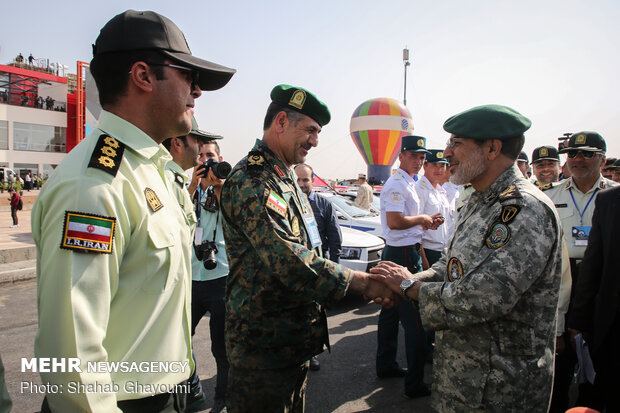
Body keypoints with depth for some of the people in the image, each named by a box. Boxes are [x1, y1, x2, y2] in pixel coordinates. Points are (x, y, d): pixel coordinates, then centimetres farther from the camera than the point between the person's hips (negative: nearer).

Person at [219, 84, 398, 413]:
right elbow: (293, 265, -29)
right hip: (264, 347, -10)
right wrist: (363, 282, -20)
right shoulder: (251, 181, -22)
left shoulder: (284, 179, 13)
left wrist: (363, 279, 11)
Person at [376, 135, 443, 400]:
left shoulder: (408, 183, 18)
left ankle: (386, 365, 32)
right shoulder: (396, 184, -15)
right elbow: (394, 222, -26)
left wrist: (426, 223, 9)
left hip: (395, 252, 11)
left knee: (391, 311, 18)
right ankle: (415, 384, 2)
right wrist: (422, 218, -12)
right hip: (403, 255, -11)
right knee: (415, 320, -6)